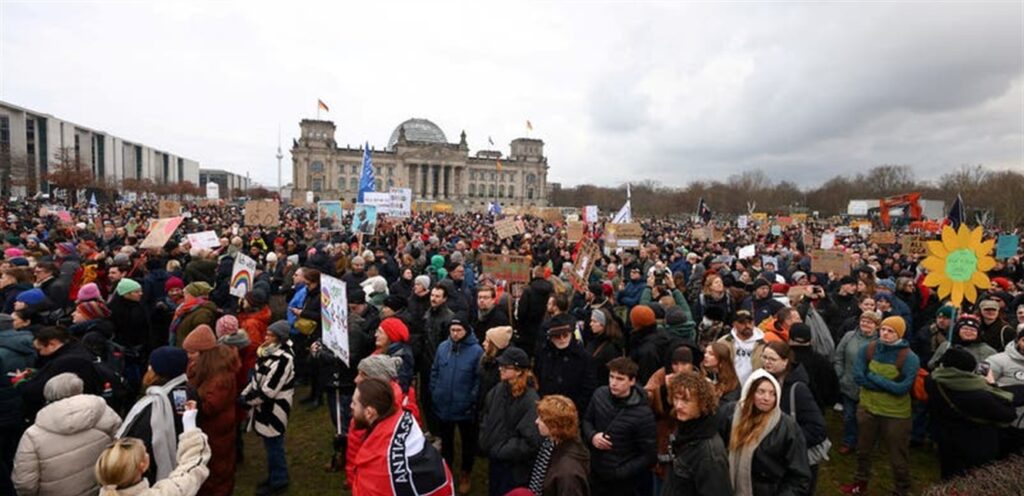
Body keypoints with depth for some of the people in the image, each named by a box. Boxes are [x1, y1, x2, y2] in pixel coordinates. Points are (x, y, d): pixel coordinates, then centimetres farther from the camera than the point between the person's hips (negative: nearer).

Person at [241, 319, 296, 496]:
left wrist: (247, 399, -13)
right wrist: (246, 392, 1)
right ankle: (274, 477, 36)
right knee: (271, 445, 21)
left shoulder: (283, 359, -26)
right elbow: (258, 376, 13)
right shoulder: (271, 352, 5)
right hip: (266, 407, 9)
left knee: (274, 445, 5)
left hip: (274, 409, -9)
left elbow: (268, 390, -24)